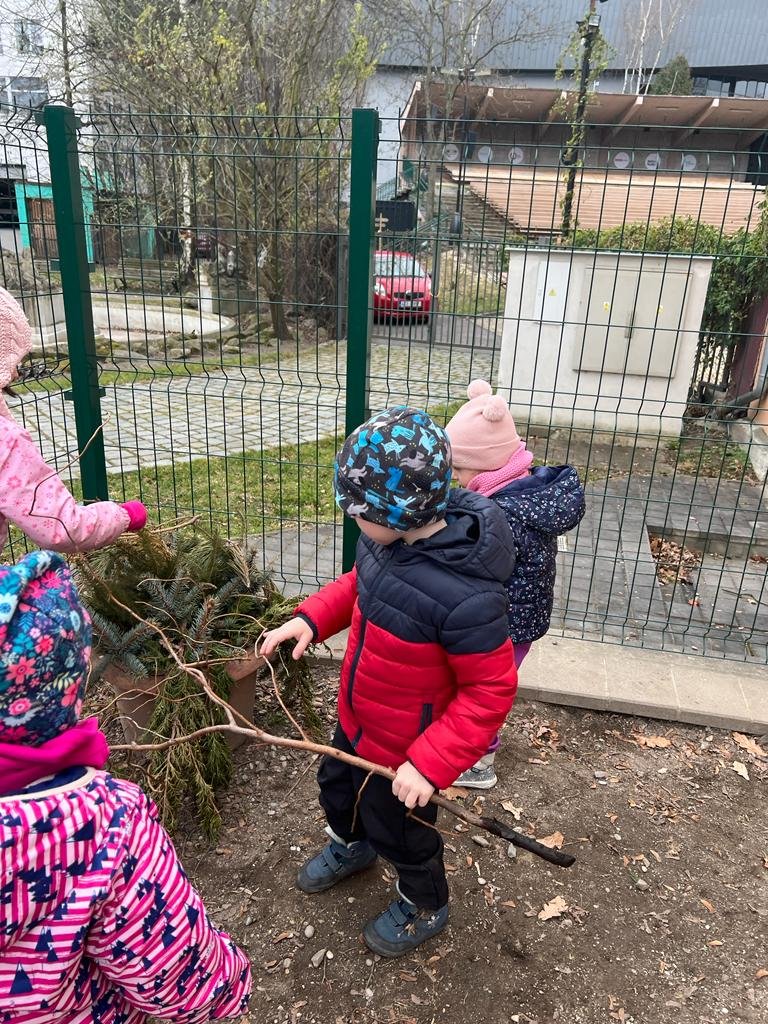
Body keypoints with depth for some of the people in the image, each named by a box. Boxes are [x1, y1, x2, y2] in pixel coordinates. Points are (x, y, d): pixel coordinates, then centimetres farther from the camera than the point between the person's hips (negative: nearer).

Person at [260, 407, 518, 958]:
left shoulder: (464, 596, -40)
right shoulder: (389, 537, -17)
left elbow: (491, 690, -28)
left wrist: (432, 763, -27)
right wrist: (312, 619, -8)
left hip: (403, 748, -7)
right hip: (358, 718, 7)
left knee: (397, 829, 21)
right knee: (337, 785, 33)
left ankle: (425, 904, 55)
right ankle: (350, 845, 68)